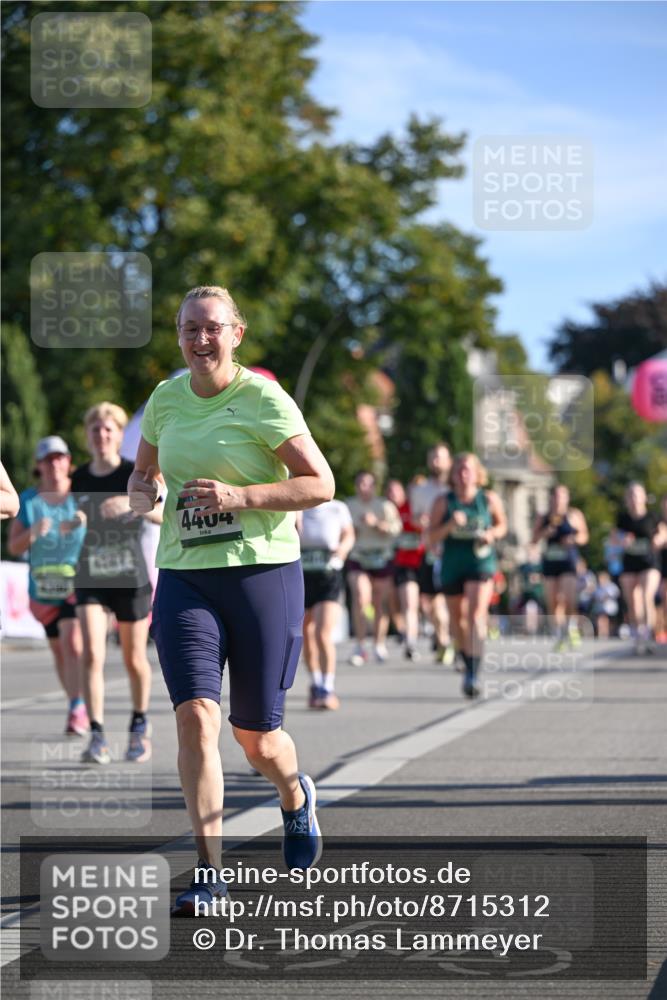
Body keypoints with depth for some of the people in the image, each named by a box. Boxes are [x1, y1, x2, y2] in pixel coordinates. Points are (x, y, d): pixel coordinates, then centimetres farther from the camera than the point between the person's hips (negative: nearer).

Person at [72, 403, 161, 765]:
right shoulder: (80, 478, 4)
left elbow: (164, 514, -17)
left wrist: (132, 504, -35)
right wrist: (74, 522, -5)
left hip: (131, 578, -2)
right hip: (91, 579, 2)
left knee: (134, 660, 7)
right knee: (92, 655, -14)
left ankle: (140, 724, 31)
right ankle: (97, 737, -12)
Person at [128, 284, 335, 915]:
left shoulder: (264, 399, -7)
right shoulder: (166, 398, 8)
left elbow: (320, 484, -7)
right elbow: (142, 473, 24)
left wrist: (239, 496, -18)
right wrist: (142, 494, -1)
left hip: (263, 572, -3)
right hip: (184, 575, 3)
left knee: (256, 739, 5)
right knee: (195, 715, -17)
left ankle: (296, 798, 41)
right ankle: (209, 870, -13)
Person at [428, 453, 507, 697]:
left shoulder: (489, 499, 1)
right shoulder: (443, 502, 0)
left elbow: (502, 524, 16)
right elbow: (432, 537, -1)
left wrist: (492, 534, -6)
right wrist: (450, 525, -19)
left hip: (481, 563, -2)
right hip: (452, 566, 2)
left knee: (476, 615, -19)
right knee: (458, 620, 12)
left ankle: (472, 676, -25)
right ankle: (469, 664, 35)